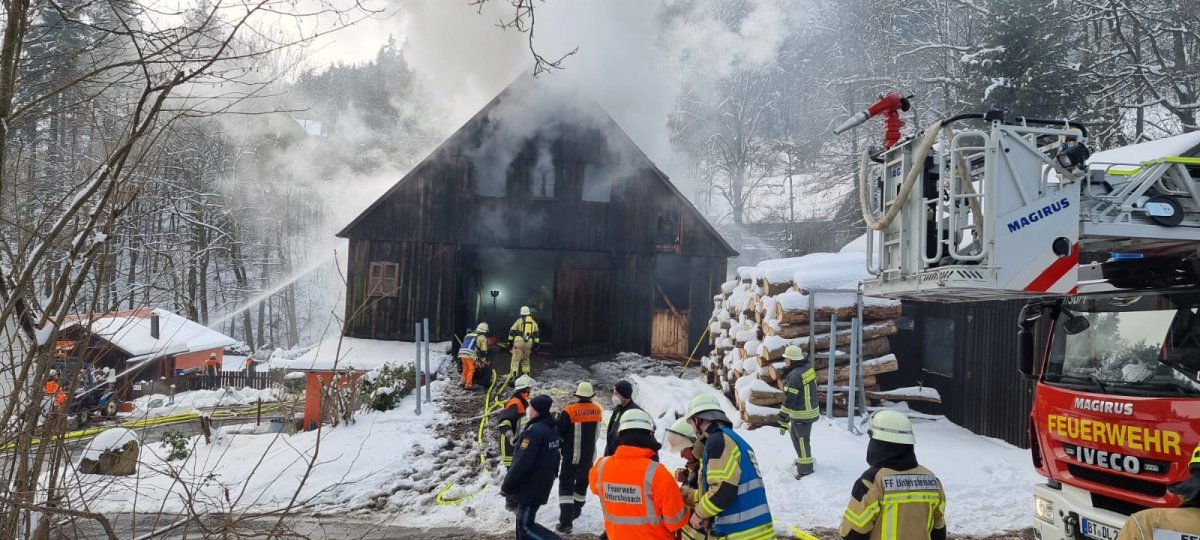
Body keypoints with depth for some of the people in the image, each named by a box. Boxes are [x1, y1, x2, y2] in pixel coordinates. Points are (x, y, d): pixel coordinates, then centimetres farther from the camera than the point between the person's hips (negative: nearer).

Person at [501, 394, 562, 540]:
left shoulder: (534, 431, -23)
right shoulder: (552, 429, 7)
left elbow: (522, 463, -24)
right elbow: (553, 457, 17)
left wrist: (506, 486, -15)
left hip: (531, 487, -9)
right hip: (542, 484, 9)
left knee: (525, 525, -3)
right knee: (523, 519, 19)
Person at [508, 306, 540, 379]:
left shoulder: (519, 320, 7)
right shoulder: (533, 322, 16)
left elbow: (512, 331, 4)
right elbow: (537, 334, 15)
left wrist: (510, 341, 9)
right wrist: (535, 344, 17)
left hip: (519, 341, -3)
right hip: (529, 343, 3)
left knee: (516, 359, -5)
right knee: (526, 359, 17)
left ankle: (513, 374, -15)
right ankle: (526, 375, 16)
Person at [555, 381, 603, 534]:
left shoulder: (570, 411, -18)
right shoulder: (598, 410, -3)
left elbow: (558, 432, -12)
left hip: (572, 456, -5)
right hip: (589, 456, 5)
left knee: (566, 486, -1)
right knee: (582, 484, 22)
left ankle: (565, 522, -9)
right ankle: (575, 511, 40)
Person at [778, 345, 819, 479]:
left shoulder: (794, 375, -26)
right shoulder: (808, 367, 0)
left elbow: (789, 400, -24)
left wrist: (783, 420, -18)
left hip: (801, 415, -9)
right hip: (811, 409, 9)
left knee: (801, 440, 5)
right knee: (794, 433, 27)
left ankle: (806, 469, 18)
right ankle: (804, 458, 44)